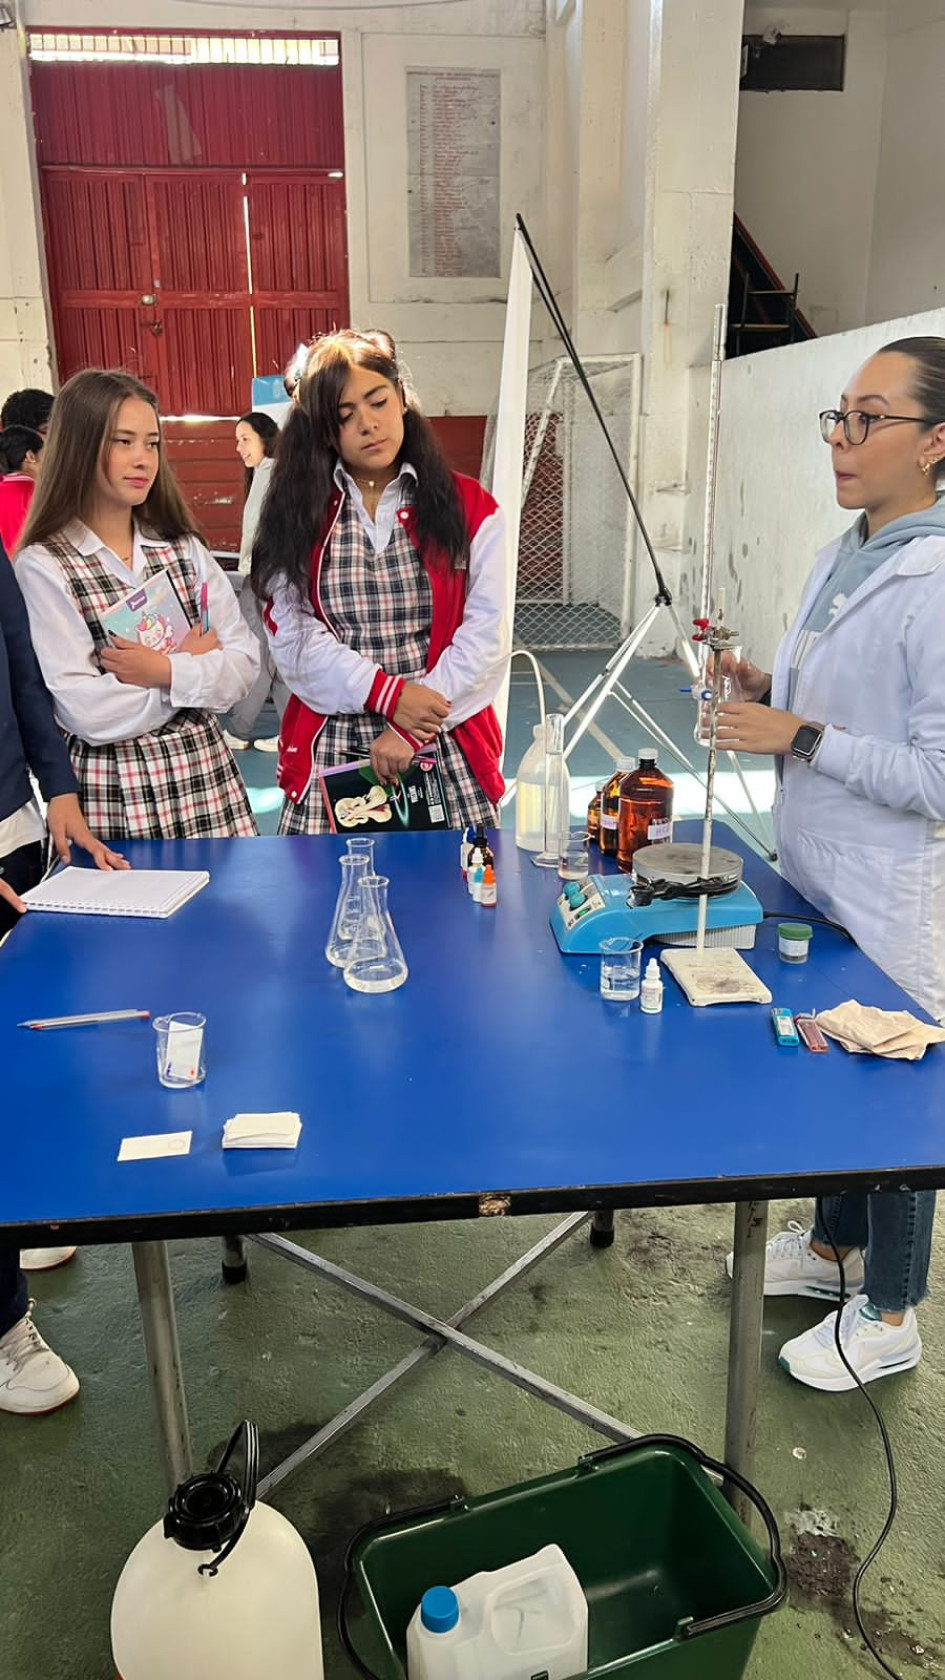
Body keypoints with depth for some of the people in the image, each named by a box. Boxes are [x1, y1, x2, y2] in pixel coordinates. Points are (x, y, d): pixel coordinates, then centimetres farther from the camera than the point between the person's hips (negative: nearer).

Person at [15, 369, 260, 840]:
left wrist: (167, 672, -16)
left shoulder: (184, 549, 7)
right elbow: (88, 712, -15)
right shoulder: (44, 566, -7)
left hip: (206, 776, 4)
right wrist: (194, 666, -7)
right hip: (113, 796, -4)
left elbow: (244, 663, 0)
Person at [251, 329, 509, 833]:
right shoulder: (297, 516, 6)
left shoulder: (468, 508, 4)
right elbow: (293, 637, -2)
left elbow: (485, 634, -5)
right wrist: (388, 694, -14)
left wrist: (414, 730, -13)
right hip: (330, 753, 0)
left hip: (448, 749, 0)